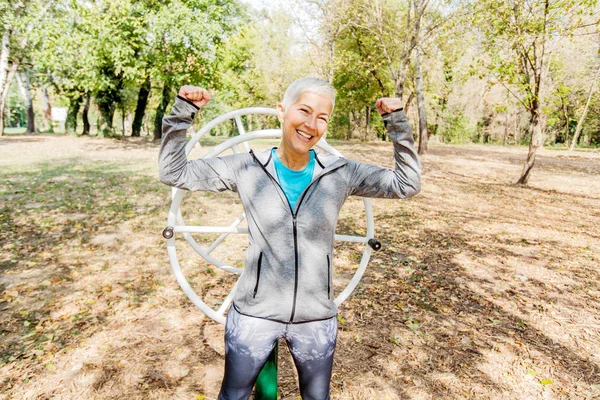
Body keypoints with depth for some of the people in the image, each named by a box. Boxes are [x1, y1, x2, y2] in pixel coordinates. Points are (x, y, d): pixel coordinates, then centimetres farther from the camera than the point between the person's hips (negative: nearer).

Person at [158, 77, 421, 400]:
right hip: (253, 313, -1)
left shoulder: (341, 173, -8)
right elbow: (173, 173, -5)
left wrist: (396, 122, -12)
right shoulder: (246, 168, -11)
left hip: (317, 318, 2)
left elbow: (407, 184, -4)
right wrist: (182, 113, -15)